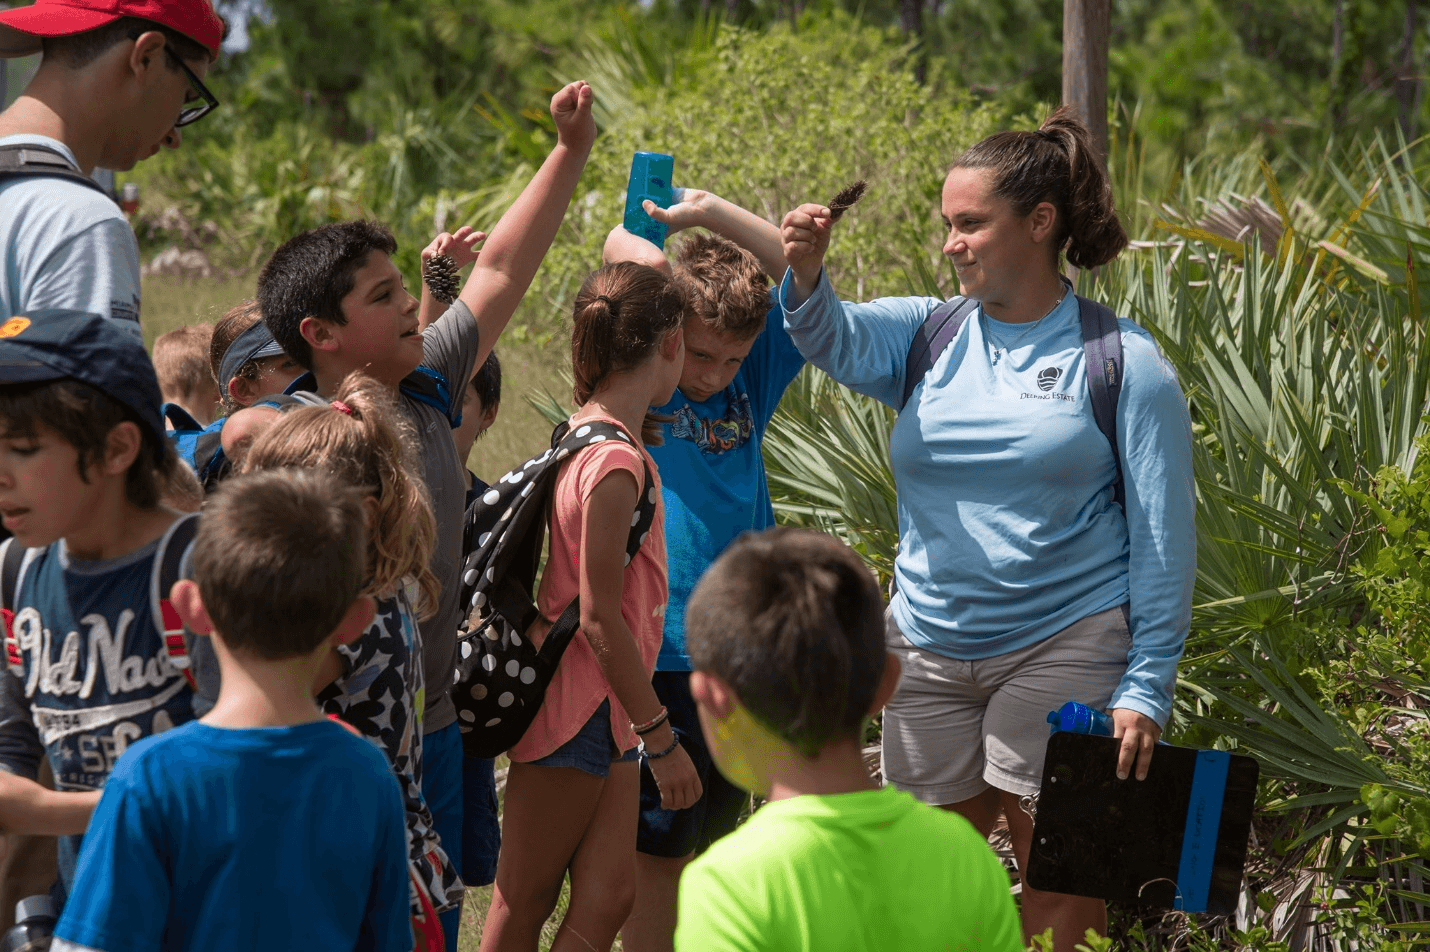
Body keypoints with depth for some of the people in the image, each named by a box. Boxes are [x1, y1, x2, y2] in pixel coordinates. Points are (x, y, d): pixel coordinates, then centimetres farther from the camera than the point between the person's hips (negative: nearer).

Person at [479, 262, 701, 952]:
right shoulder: (616, 462, -23)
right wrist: (661, 738, -17)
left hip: (601, 709, 9)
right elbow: (599, 619, -21)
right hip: (577, 705, -9)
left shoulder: (586, 432, 3)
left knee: (609, 896, 8)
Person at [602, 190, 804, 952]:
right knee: (657, 850, 0)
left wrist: (715, 215, -12)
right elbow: (633, 257, -20)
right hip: (660, 658, -5)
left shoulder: (751, 377, 5)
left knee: (710, 844, 16)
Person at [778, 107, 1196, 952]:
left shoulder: (1122, 361, -5)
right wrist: (807, 277, -36)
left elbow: (1164, 539, -6)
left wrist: (1147, 688, -12)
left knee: (1059, 878, -1)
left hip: (1063, 651, -4)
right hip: (930, 650, 5)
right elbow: (839, 339, -14)